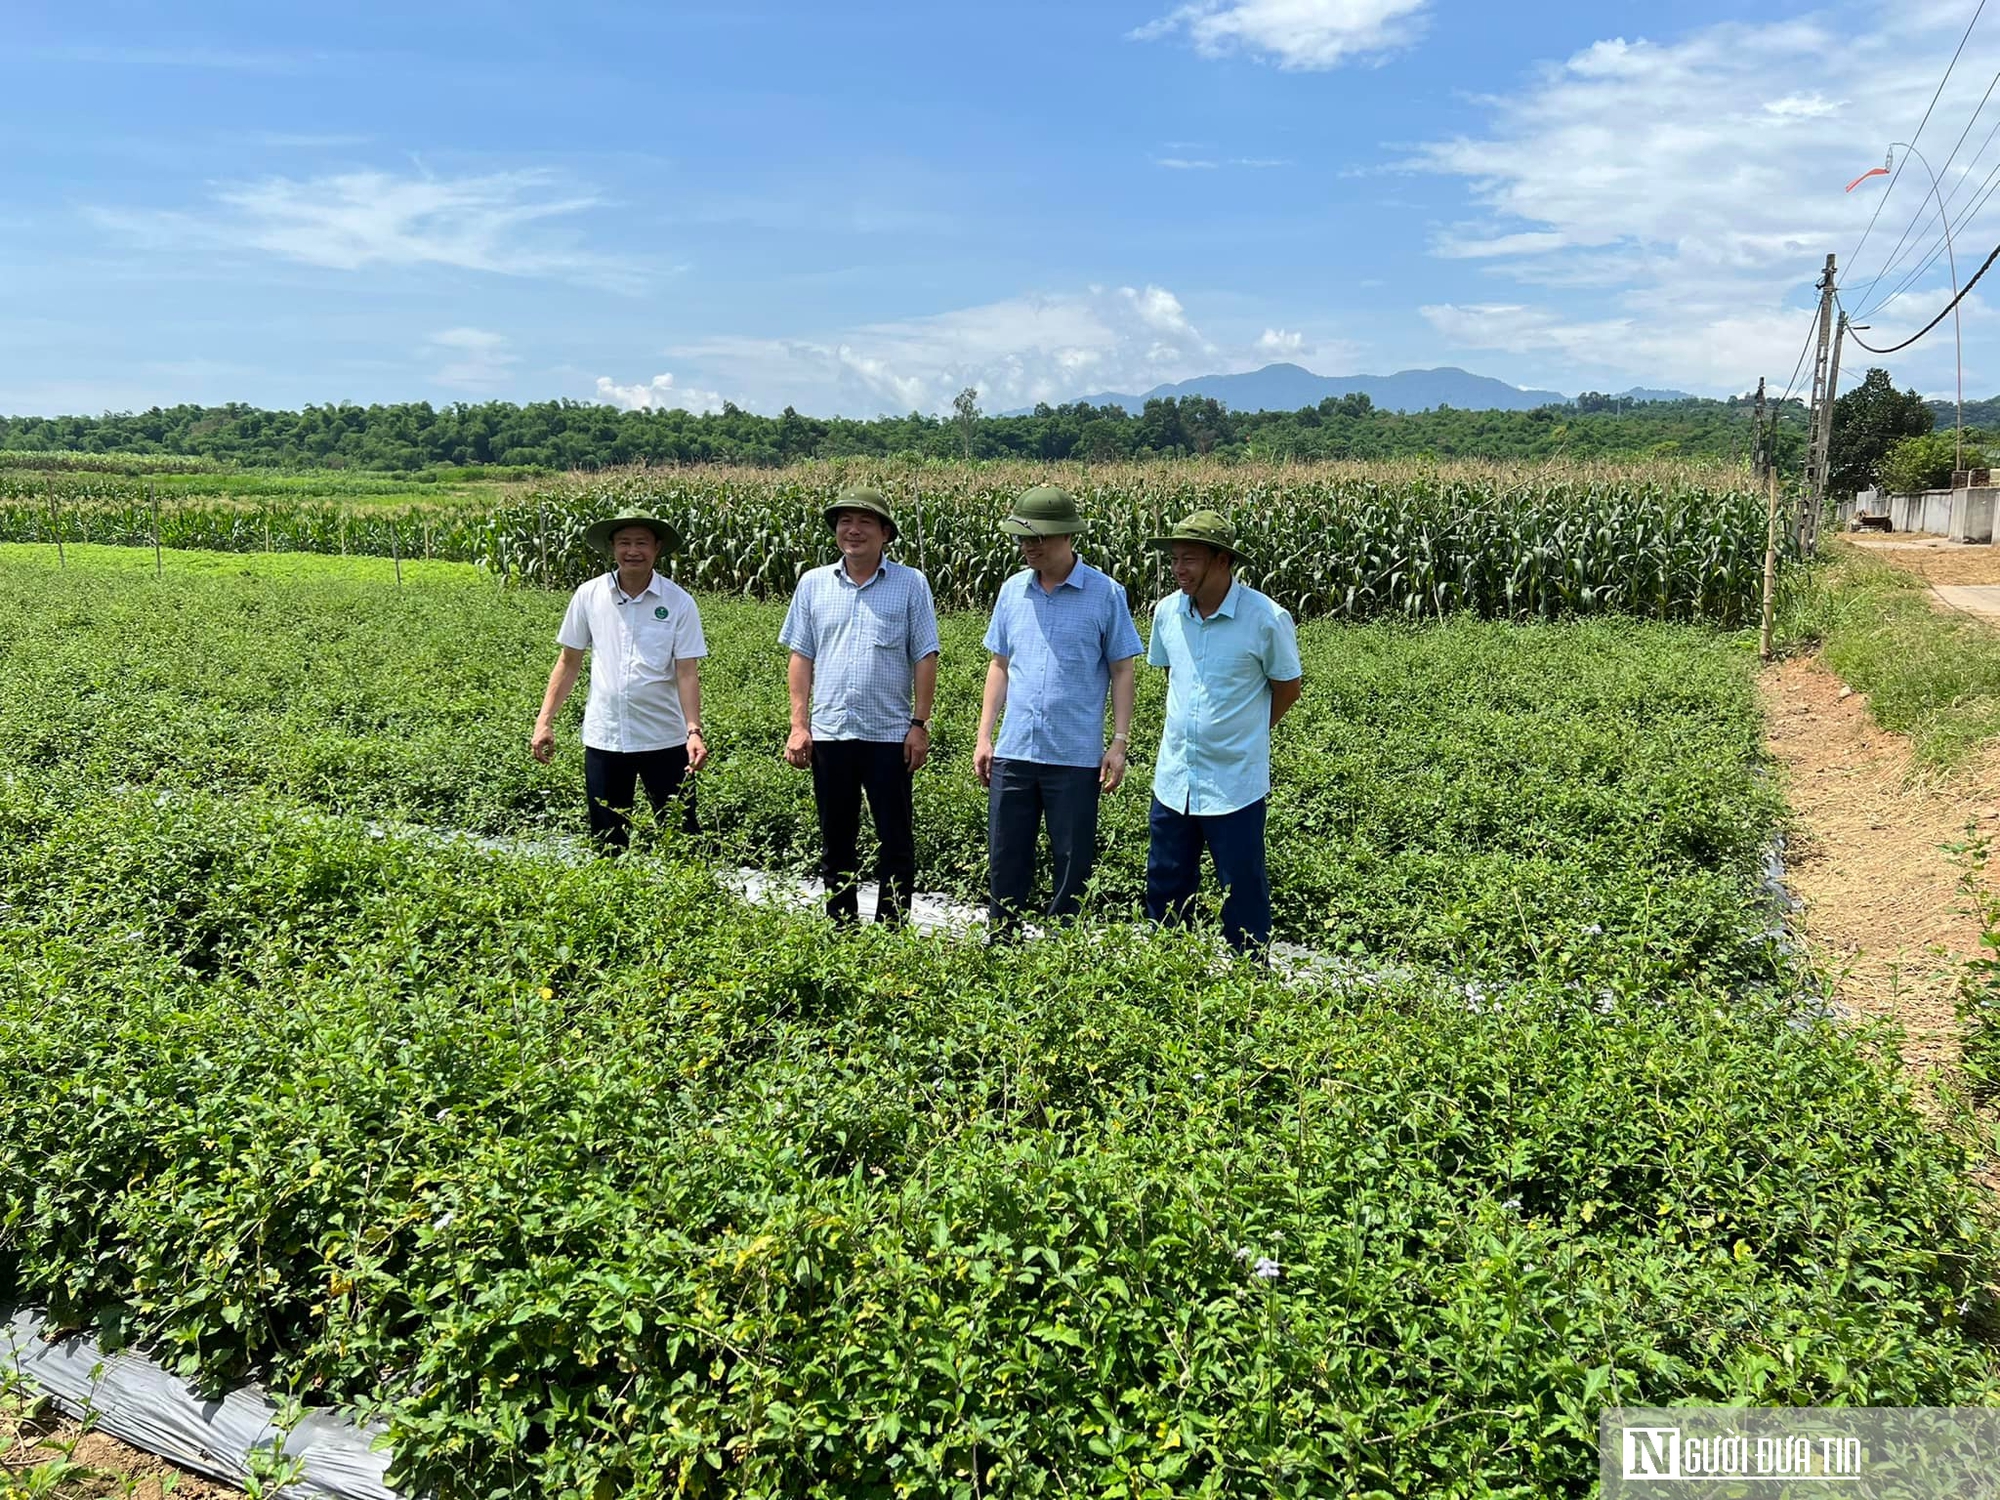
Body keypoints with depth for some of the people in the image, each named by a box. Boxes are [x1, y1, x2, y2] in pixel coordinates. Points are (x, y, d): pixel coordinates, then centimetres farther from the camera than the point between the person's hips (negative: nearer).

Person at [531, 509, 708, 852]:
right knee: (606, 840, 12)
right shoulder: (589, 596, 1)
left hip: (665, 739, -2)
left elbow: (687, 673, -7)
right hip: (603, 737, 2)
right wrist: (544, 722, 4)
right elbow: (568, 661, 8)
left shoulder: (679, 602, -5)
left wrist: (694, 731, -19)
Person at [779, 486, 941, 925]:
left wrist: (920, 725, -5)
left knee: (896, 841, 4)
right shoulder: (813, 584, 7)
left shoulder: (911, 584, 0)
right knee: (836, 842, 13)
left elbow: (924, 659, 0)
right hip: (829, 733, 3)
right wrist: (798, 725, 3)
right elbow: (801, 658, 9)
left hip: (889, 735, -3)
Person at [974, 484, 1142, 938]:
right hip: (1013, 752, 4)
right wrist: (984, 735, 10)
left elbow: (1121, 672, -1)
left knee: (1072, 864, 7)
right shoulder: (1012, 590, 7)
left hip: (1075, 758, -3)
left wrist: (1120, 742, -7)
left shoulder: (1105, 594, -4)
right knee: (1004, 861, 10)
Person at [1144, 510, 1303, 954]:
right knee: (1164, 886, 15)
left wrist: (1243, 734, 7)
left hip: (1236, 783, -5)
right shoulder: (1167, 611, 0)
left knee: (1244, 892, 7)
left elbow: (1288, 687, 0)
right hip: (1173, 779, 5)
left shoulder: (1267, 619, -14)